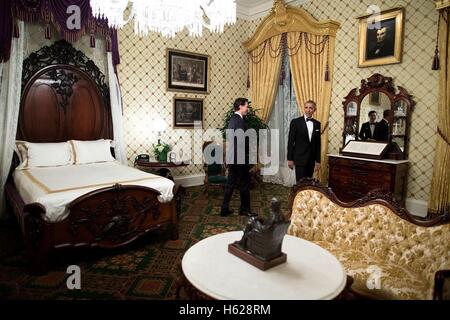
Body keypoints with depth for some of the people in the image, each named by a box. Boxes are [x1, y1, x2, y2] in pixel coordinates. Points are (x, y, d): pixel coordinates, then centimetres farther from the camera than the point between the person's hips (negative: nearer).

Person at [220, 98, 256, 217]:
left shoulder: (232, 119, 14)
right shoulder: (239, 120, -16)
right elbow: (242, 140, -21)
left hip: (232, 157, 9)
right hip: (239, 157, -9)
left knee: (231, 183, 12)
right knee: (245, 183, 4)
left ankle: (224, 209, 16)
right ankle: (244, 209, 16)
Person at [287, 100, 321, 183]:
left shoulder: (317, 124, 9)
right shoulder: (296, 122, -3)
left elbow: (318, 143, 11)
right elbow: (290, 141, -3)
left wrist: (318, 160, 9)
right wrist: (290, 158, -6)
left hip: (311, 159, 4)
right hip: (300, 158, -4)